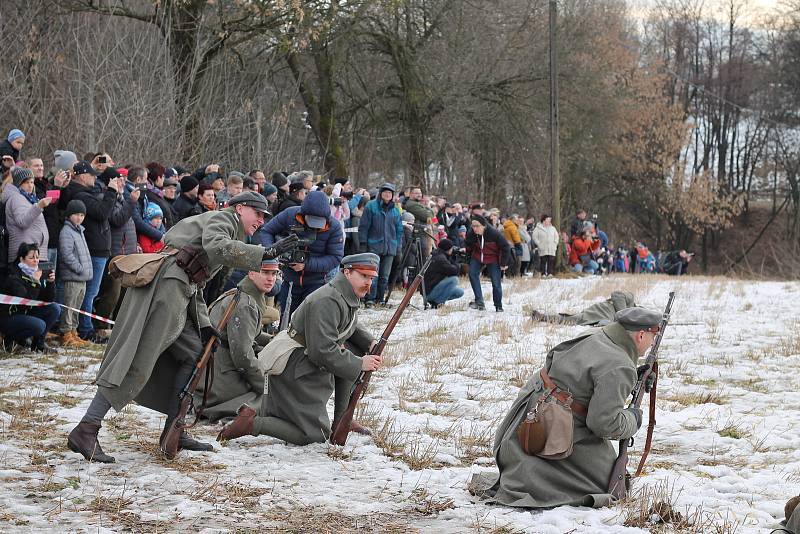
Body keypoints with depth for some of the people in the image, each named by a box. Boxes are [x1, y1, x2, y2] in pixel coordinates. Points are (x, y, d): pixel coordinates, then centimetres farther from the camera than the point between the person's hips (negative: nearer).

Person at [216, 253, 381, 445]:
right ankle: (252, 423, -10)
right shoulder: (326, 302, -25)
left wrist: (370, 342, 5)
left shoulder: (350, 297, 7)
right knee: (315, 436, -10)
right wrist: (359, 364, -23)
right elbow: (323, 351, -29)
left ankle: (341, 420, 14)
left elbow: (352, 328, 26)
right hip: (294, 370, -10)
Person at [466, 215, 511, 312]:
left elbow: (505, 247, -16)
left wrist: (503, 263, -11)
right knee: (472, 274, -19)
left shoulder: (493, 233, -26)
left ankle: (498, 306, 12)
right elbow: (469, 247, 4)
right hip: (477, 257, 3)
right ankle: (479, 301, -19)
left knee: (496, 282, -4)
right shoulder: (471, 234, -17)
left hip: (493, 260, -3)